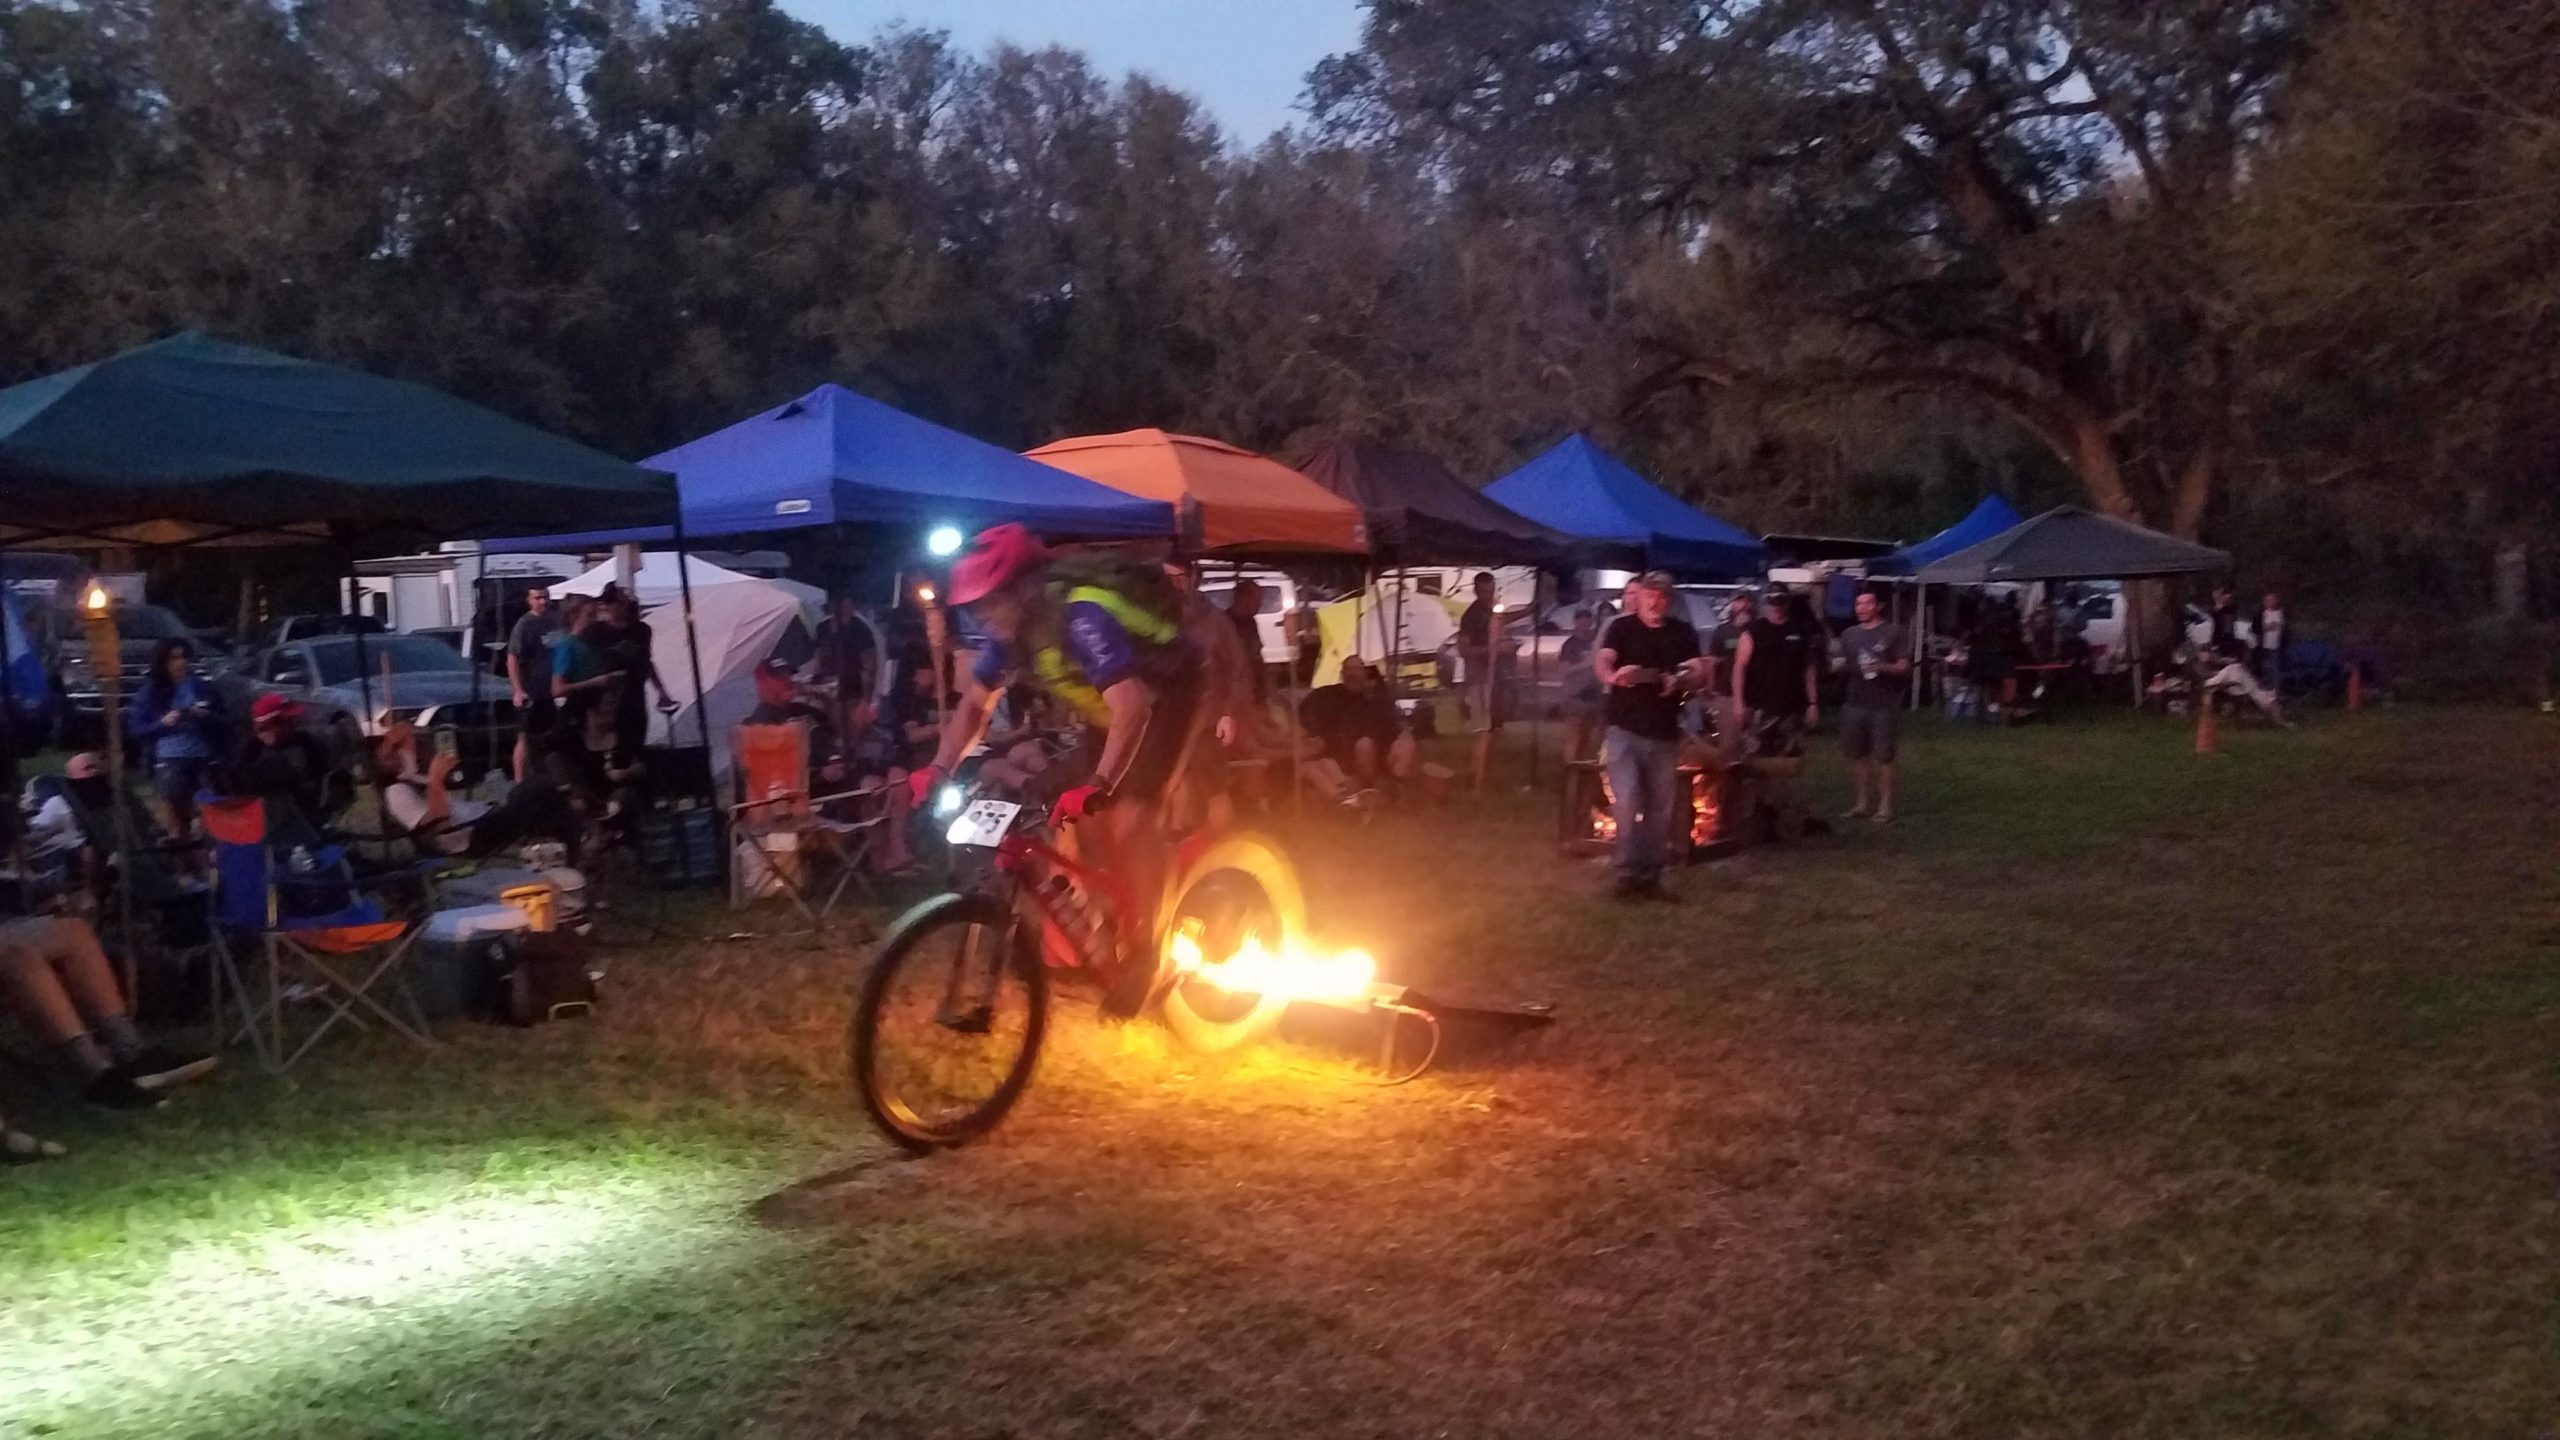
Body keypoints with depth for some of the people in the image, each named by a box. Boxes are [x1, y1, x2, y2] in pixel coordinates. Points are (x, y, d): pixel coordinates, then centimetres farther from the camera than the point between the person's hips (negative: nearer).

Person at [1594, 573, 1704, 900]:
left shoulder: (1683, 633, 8)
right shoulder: (1621, 628, -1)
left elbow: (1700, 673, 2)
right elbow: (1600, 661, -16)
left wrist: (1681, 681, -22)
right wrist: (1613, 676, -40)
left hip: (1664, 733, 4)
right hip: (1624, 728, -4)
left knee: (1662, 807, 8)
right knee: (1626, 802, -14)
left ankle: (1650, 876, 18)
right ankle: (1628, 874, -7)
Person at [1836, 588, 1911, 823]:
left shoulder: (1894, 632, -2)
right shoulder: (1850, 634, 12)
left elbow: (1904, 667, -5)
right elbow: (1843, 664, 20)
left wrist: (1882, 667, -22)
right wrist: (1839, 665, -4)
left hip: (1884, 705, -5)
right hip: (1855, 703, 5)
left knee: (1883, 756, -3)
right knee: (1857, 754, 8)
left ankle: (1885, 806, 2)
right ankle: (1862, 802, 19)